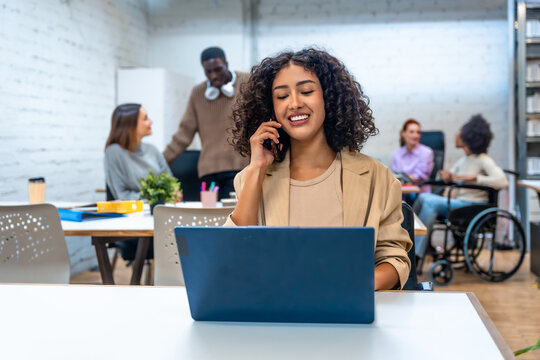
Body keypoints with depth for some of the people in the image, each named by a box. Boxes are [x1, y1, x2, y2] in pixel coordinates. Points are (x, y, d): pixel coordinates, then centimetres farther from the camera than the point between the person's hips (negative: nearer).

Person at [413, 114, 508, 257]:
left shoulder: (483, 160, -8)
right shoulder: (463, 160, 16)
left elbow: (502, 182, -21)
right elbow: (450, 178, 27)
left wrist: (473, 177, -25)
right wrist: (447, 176, 2)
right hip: (459, 202, 7)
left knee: (431, 202, -25)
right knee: (424, 196, -14)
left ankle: (416, 253, -24)